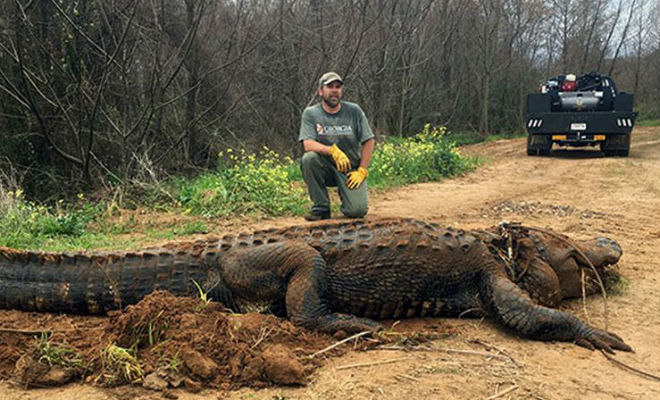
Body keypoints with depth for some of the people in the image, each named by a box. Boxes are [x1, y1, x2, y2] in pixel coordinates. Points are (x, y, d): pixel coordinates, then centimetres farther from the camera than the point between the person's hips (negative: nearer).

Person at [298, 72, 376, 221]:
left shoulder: (354, 111, -1)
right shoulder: (310, 113, -3)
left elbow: (369, 141, 0)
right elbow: (308, 144, -16)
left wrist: (362, 171, -9)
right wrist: (332, 150, -34)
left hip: (351, 169, -1)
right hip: (326, 168, 1)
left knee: (357, 210, -23)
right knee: (309, 158, -32)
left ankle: (346, 193, 16)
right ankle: (321, 208, -14)